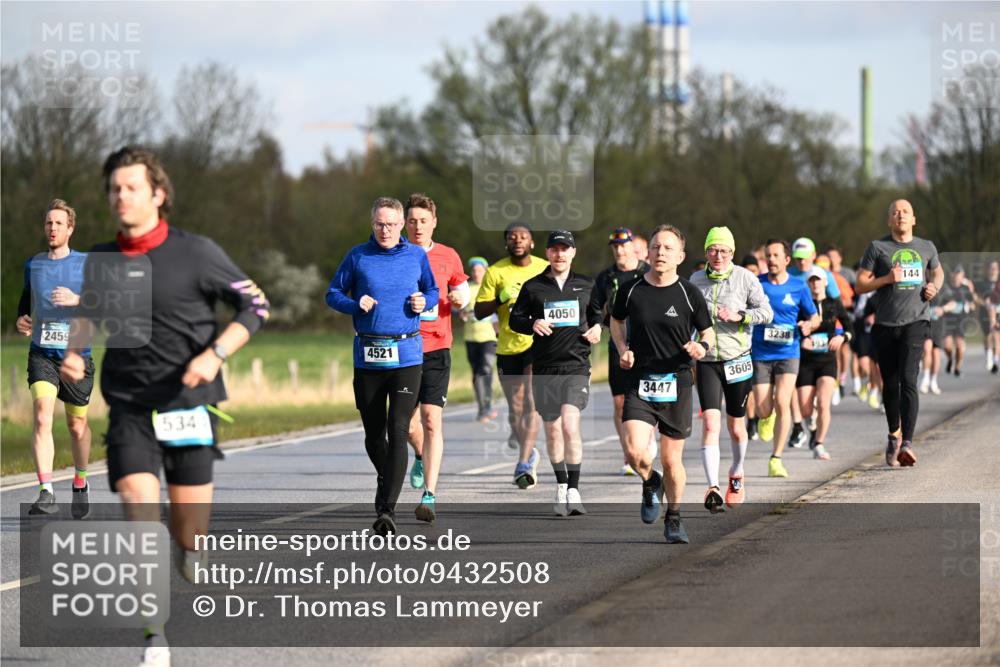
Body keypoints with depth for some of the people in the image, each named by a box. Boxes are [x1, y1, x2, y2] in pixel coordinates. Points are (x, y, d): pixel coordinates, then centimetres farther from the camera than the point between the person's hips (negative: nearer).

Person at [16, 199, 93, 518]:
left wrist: (76, 300, -23)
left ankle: (80, 483, 37)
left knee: (77, 424, 10)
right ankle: (46, 494, -26)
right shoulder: (33, 265, 9)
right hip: (41, 354, 1)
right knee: (42, 416, -19)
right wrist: (21, 319, 3)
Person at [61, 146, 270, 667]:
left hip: (189, 405, -2)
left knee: (189, 529, 2)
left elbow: (255, 305, -2)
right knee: (139, 508, -17)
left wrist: (215, 355, -15)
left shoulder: (195, 253, -6)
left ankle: (191, 556, 43)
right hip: (129, 412, 2)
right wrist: (72, 352, 3)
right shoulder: (100, 260, 5)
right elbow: (86, 312, 23)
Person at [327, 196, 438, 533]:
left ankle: (388, 509, -15)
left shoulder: (417, 256, 6)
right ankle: (384, 479, 40)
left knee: (398, 431, -12)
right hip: (368, 355, 1)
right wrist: (355, 305, -11)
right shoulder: (357, 256, 4)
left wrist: (423, 301, -4)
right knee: (373, 434, 10)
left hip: (407, 355, -1)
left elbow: (433, 290, 19)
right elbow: (333, 294, 9)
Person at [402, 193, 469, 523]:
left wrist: (460, 298, -2)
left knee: (432, 420, -11)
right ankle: (421, 456, 38)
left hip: (436, 349, -1)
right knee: (408, 423, 2)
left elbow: (462, 290, 21)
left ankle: (429, 494, -12)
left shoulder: (448, 257, 6)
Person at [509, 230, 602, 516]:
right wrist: (532, 324, -11)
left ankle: (574, 490, -13)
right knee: (552, 431, 9)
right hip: (544, 368, 2)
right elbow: (515, 319, 9)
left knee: (570, 425, -19)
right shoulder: (533, 287, 6)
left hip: (576, 366, -2)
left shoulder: (586, 285, 8)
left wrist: (597, 329, 0)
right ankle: (561, 486, 26)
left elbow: (597, 313, 21)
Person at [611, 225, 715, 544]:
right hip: (639, 383, 0)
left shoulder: (689, 294, -3)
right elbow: (616, 321, 21)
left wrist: (702, 346, -14)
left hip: (676, 383, 0)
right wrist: (623, 349, 3)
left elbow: (708, 332, 8)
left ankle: (673, 518, 27)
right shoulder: (631, 290, 1)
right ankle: (650, 483, 17)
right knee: (635, 451, -17)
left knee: (672, 460, 6)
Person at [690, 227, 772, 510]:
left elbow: (766, 312, -3)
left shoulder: (745, 278, -3)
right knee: (710, 423, -14)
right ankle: (713, 488, -21)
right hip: (706, 361, 1)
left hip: (737, 359, -1)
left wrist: (739, 316, -19)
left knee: (736, 426, 11)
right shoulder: (696, 280, 5)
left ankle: (736, 474, 39)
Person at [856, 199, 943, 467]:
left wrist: (934, 286, 9)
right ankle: (894, 434, 30)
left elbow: (937, 271, 32)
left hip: (916, 320, -1)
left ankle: (907, 443, -24)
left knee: (908, 379, -17)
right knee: (890, 383, 8)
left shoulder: (926, 248, 13)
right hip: (885, 323, 1)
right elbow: (861, 285, 3)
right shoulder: (877, 248, 5)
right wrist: (887, 279, -12)